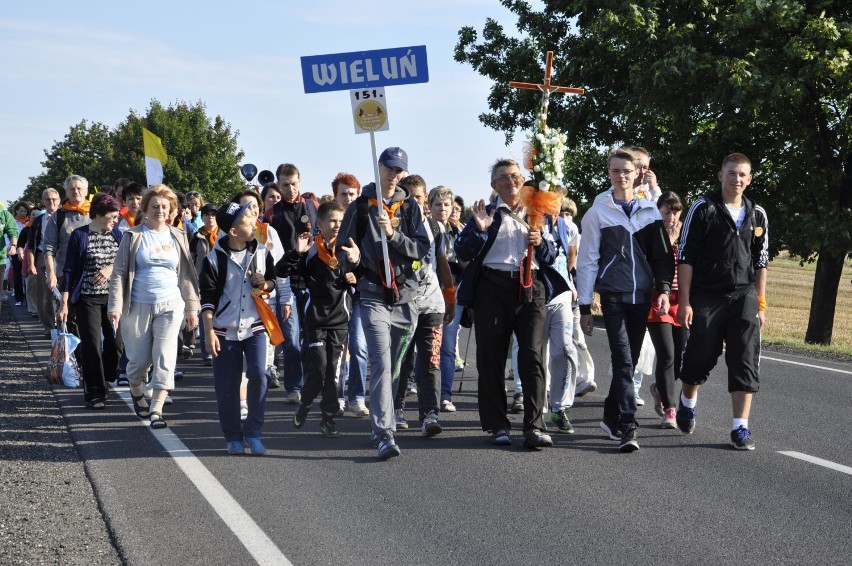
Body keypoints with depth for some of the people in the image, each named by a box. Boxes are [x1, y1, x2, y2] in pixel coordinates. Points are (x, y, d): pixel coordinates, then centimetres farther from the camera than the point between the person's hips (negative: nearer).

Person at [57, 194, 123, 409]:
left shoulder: (117, 234, 7)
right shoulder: (79, 235, -4)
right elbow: (69, 270, -3)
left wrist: (112, 268, -10)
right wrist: (64, 303, -8)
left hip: (114, 296, 4)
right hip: (88, 298, -4)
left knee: (114, 342, 1)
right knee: (91, 345, -3)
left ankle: (103, 381, 23)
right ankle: (94, 394, 5)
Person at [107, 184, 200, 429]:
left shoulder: (178, 237, 8)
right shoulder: (133, 236, 1)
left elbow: (187, 275, 11)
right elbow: (119, 273, -1)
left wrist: (192, 308, 9)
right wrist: (116, 306, -10)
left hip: (170, 306, 1)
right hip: (138, 307, -1)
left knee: (165, 358, -9)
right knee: (139, 359, 7)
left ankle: (156, 410, -9)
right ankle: (137, 393, 37)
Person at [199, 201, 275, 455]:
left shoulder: (261, 252, 2)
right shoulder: (215, 258, -6)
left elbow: (273, 280, 17)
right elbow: (207, 297, -4)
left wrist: (264, 284, -6)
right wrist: (209, 331, -9)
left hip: (254, 326, 2)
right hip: (224, 330, -1)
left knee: (258, 375, -14)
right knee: (226, 386, 2)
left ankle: (253, 432, 0)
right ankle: (233, 437, 16)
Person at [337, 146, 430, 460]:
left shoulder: (410, 208, 10)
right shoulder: (361, 206, 5)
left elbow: (422, 248, 0)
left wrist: (393, 234, -13)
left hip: (405, 295, 3)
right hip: (373, 296, -3)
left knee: (397, 366, 9)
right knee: (381, 362, -16)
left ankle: (379, 424, 25)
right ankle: (384, 433, -22)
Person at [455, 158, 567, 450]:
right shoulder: (486, 213, 10)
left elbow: (552, 257, 18)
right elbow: (462, 253, 2)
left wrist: (541, 243, -3)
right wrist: (479, 230, -13)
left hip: (531, 289, 1)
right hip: (493, 289, -1)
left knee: (533, 356, -9)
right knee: (491, 358, 2)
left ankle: (534, 426, -9)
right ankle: (497, 425, 12)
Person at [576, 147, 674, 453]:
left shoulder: (649, 210, 8)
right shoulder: (598, 212, 1)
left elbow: (662, 253, 11)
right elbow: (587, 261, 1)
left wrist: (664, 289, -3)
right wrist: (584, 307, -1)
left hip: (642, 296, 3)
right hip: (613, 296, -3)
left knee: (631, 359, 9)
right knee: (623, 359, -13)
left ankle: (611, 416, 25)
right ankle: (627, 428, -17)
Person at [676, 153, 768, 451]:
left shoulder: (757, 215, 10)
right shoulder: (703, 209, -2)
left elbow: (761, 262, 15)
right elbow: (685, 257, -4)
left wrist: (760, 303, 9)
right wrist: (684, 302, -9)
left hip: (744, 297, 3)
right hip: (706, 297, -3)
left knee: (746, 362, -5)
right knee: (700, 357, 6)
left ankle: (740, 427, -1)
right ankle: (687, 403, 36)